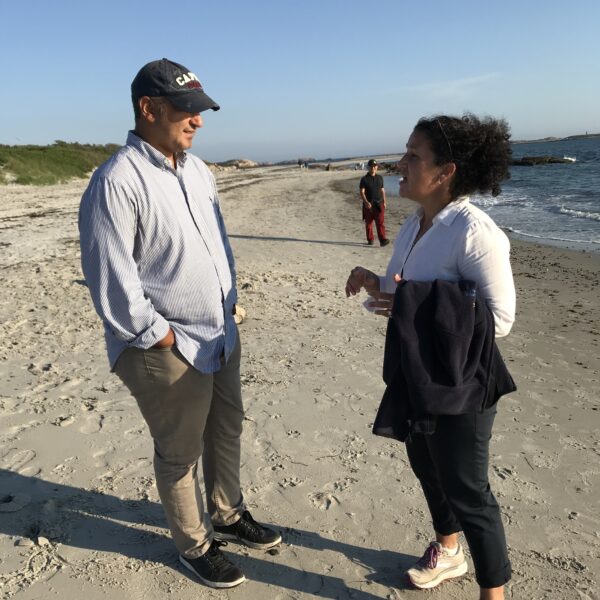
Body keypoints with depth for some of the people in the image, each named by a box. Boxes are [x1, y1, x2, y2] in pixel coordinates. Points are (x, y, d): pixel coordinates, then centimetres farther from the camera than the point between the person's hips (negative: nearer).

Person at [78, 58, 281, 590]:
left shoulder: (198, 171, 8)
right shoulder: (117, 181, -19)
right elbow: (109, 277, -20)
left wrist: (230, 305, 10)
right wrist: (159, 336, -16)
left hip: (221, 337, 8)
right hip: (167, 351, -8)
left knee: (227, 431, 22)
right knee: (180, 453, 11)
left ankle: (227, 515, 47)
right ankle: (194, 545, 35)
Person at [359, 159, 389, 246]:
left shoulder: (380, 178, 10)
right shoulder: (364, 179, -1)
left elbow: (382, 190, 16)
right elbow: (362, 192, -7)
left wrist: (384, 202, 11)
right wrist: (366, 202, -21)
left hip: (379, 204, 1)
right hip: (368, 205, -1)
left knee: (380, 223, -9)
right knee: (368, 223, 6)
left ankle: (382, 240, -14)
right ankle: (370, 240, 18)